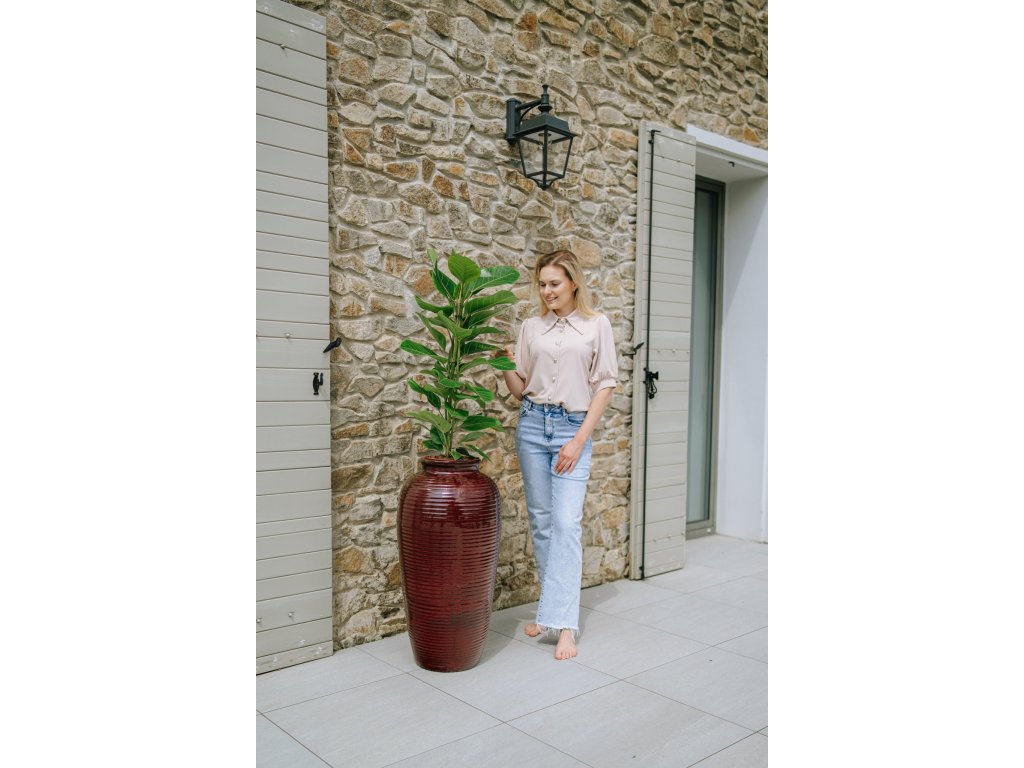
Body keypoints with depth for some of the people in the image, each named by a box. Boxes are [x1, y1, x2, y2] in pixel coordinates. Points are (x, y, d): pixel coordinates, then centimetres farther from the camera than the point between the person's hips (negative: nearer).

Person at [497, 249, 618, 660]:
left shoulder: (596, 325, 1)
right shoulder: (531, 326, 9)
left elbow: (604, 385, -3)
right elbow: (520, 389, 12)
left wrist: (579, 439, -10)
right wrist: (505, 366, -8)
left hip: (573, 428, -3)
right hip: (532, 424, 4)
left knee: (567, 523, -11)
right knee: (541, 521, 8)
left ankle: (563, 624, -7)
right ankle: (552, 607, 21)